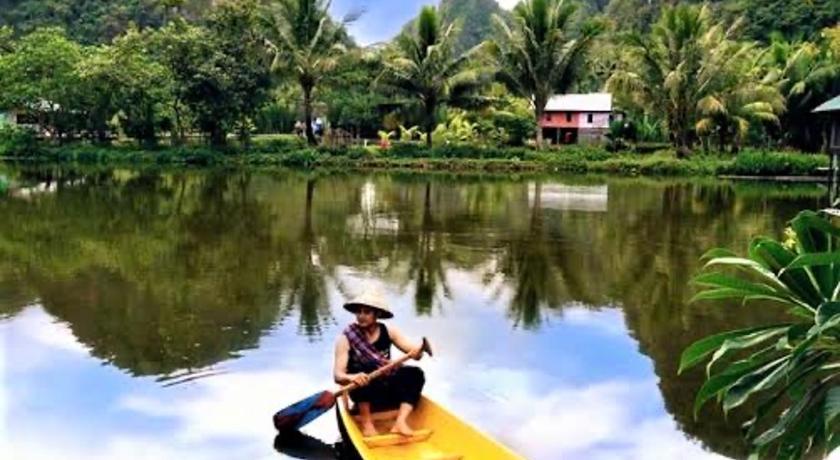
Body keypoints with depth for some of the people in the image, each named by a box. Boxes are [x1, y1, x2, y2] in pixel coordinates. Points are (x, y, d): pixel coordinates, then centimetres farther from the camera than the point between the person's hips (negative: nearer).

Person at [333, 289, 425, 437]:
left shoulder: (388, 331, -1)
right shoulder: (345, 339, -11)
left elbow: (415, 353, -7)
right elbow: (338, 375, -19)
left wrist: (418, 351, -32)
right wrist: (351, 377, -43)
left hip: (387, 391, 3)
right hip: (363, 393, -3)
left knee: (415, 373, -21)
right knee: (365, 369, -33)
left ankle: (400, 421, -30)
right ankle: (366, 423, -24)